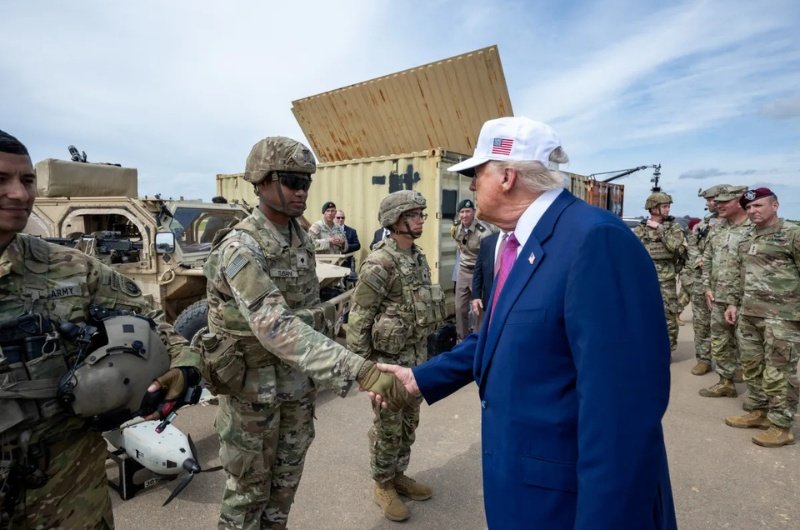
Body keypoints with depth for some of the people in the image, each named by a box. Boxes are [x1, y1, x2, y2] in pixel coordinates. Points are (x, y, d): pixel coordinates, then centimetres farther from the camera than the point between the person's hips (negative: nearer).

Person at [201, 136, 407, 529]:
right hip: (253, 388, -6)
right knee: (249, 488, 14)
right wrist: (357, 369, -43)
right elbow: (275, 327, -36)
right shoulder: (240, 248, -23)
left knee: (286, 480, 22)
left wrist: (317, 374, 11)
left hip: (297, 383, 7)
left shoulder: (303, 239, 2)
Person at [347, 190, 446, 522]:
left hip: (416, 357, 7)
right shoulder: (379, 263, -19)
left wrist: (424, 352, 17)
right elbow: (359, 320, -17)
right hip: (388, 358, -7)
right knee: (388, 428, 8)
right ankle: (382, 485, 29)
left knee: (409, 423, 19)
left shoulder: (419, 258, 6)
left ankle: (398, 475, 38)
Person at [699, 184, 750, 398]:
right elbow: (707, 259, 16)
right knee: (719, 343, 15)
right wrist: (707, 287, 8)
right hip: (718, 298, 7)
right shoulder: (716, 228, 10)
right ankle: (726, 382, 29)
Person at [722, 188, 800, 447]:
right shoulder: (747, 239, 15)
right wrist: (732, 302, 14)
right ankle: (758, 412, 29)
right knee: (751, 366, 15)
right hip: (748, 314, 7)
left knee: (779, 373, -1)